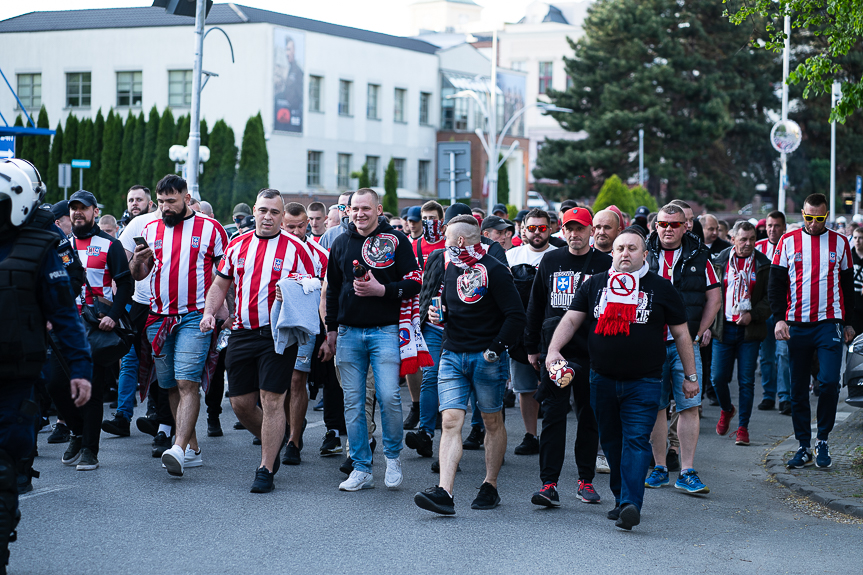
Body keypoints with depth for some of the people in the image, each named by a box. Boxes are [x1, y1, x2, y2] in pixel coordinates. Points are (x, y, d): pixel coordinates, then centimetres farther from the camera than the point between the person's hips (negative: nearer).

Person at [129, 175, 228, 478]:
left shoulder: (211, 229, 2)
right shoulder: (150, 230, 12)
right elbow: (137, 276, 14)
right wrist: (138, 262, -9)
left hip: (195, 318, -5)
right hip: (159, 317, 5)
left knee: (187, 382, -16)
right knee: (171, 386, 7)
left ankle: (179, 449, -24)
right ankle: (192, 449, 15)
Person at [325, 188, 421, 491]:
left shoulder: (396, 240, 0)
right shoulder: (341, 243, 12)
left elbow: (414, 284, -3)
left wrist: (381, 289, -16)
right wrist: (331, 328, 17)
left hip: (385, 330, -4)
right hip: (348, 332, 4)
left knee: (389, 396, -12)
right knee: (353, 401, 3)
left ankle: (393, 456, 11)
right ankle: (361, 469, 10)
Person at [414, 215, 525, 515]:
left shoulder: (494, 271, -9)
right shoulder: (450, 268, 12)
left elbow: (516, 315, -12)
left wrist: (495, 350, -14)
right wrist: (437, 313, 5)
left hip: (485, 358, -5)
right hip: (452, 355, 5)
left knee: (493, 422, 8)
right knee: (451, 421, -7)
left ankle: (490, 486, 20)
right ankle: (444, 491, -17)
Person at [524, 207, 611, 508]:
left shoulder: (605, 264, 2)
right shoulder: (550, 261, 10)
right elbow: (535, 306, 15)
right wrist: (532, 347, 13)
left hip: (592, 354, -1)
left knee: (589, 417, 7)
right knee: (553, 415, -4)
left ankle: (586, 480, 17)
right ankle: (549, 483, -6)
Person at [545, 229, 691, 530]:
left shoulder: (661, 288, 3)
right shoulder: (594, 285, 8)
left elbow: (681, 334, 8)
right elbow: (571, 320, 5)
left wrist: (690, 376, 8)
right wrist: (554, 349, -13)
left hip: (644, 382, -3)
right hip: (603, 379, 3)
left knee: (636, 441, -12)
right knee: (611, 441, 9)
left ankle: (630, 504, -19)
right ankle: (620, 499, 21)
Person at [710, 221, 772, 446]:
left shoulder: (763, 265, 1)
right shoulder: (720, 262, 4)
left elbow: (771, 298, 2)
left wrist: (752, 314, -13)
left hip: (750, 330, -1)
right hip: (723, 329, 1)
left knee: (746, 381, -1)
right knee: (718, 377, 1)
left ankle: (743, 427, 8)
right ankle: (726, 410, 31)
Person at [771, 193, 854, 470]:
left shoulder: (839, 242, 7)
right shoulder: (788, 241, 4)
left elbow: (848, 285, 14)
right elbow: (776, 282, 4)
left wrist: (848, 323, 12)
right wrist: (779, 318, -8)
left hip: (830, 323, -1)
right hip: (797, 325, 1)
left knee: (828, 382, -11)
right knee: (798, 388, 3)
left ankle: (822, 441, 5)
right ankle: (803, 447, 12)